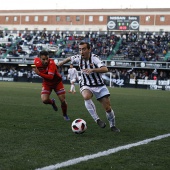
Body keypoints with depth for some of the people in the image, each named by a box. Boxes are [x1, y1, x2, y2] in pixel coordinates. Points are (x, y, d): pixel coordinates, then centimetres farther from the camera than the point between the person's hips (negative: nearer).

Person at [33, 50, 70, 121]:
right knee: (44, 100, -19)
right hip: (47, 83, 3)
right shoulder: (37, 62, -20)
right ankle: (52, 102, 19)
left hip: (57, 82, -3)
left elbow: (50, 77, -43)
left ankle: (65, 115, 28)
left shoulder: (51, 63, -34)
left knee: (63, 100, -3)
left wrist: (39, 73, -50)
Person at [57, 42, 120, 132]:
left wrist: (92, 70, -48)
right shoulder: (78, 58, -9)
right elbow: (69, 58, 15)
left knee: (108, 108, -1)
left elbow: (105, 69, -35)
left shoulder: (94, 58, -21)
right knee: (86, 96, -34)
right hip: (86, 85, 2)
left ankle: (112, 126, 26)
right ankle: (97, 119, -23)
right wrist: (59, 64, 25)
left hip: (99, 86, -1)